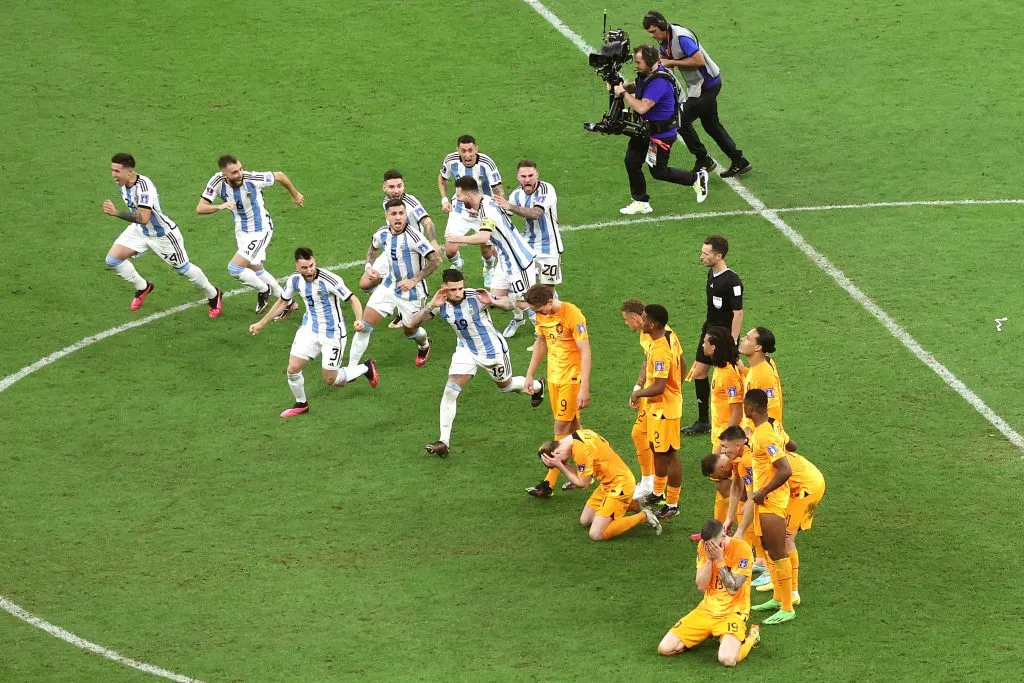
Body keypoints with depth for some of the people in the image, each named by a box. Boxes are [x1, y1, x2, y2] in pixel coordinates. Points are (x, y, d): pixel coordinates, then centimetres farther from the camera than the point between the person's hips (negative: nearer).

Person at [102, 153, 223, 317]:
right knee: (112, 259, -5)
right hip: (139, 230, 8)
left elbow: (143, 218, -44)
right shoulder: (124, 183, -10)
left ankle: (214, 295, 34)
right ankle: (142, 287, 19)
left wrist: (116, 213, -50)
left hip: (162, 234, -7)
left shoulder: (143, 186, -36)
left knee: (183, 268, 9)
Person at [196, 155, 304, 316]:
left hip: (260, 231, -6)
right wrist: (220, 206, -38)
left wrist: (295, 194, 7)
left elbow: (279, 176, -10)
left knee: (234, 268, -15)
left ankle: (264, 290, 13)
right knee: (256, 271, 20)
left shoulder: (253, 178, -28)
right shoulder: (218, 182, -18)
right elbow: (200, 208, -19)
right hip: (241, 231, 6)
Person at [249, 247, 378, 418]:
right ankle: (301, 404, 22)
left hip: (332, 333, -5)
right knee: (293, 368, -6)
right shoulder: (294, 280, -8)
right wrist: (261, 323, 13)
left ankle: (367, 367, 28)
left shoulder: (330, 280, -26)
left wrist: (359, 320, -40)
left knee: (331, 380, 1)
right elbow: (282, 302, 10)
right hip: (309, 329, 5)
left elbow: (353, 299, -22)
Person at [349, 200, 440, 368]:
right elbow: (373, 248, 20)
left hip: (412, 291, -5)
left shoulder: (413, 236, -26)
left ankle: (424, 345, 54)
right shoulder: (382, 234, -5)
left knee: (410, 330, 15)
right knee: (364, 325, -5)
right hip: (389, 286, 5)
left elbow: (435, 260, -28)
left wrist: (414, 280, -28)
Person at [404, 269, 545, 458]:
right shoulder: (441, 304, -19)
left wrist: (493, 302, -45)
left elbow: (509, 305, -23)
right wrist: (431, 306, -39)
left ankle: (537, 386, 55)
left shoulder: (476, 297, -30)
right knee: (450, 391, -14)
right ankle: (444, 441, -9)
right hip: (466, 350, 3)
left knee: (506, 386, 21)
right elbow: (412, 324, -22)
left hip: (492, 349, -3)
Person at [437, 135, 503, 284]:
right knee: (450, 250, -8)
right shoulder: (451, 161, -17)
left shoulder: (486, 163, -27)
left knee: (487, 251, 3)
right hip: (460, 210, 2)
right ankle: (456, 264, 32)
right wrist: (444, 199, -4)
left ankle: (489, 269, 42)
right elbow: (442, 178, 7)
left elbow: (499, 191, -25)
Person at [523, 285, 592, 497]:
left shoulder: (572, 315, -23)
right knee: (572, 424, 15)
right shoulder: (542, 315, 1)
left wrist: (584, 388, -26)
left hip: (572, 377, -7)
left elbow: (585, 352, -23)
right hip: (554, 375, 7)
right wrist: (530, 374, 17)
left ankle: (549, 483, -4)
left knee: (562, 427, -5)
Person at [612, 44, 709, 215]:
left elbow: (642, 107, -37)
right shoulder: (646, 74, -1)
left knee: (658, 172, 4)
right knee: (632, 162, 8)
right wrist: (624, 87, -1)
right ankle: (641, 203, 20)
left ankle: (697, 178, 22)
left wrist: (623, 93, -26)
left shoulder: (659, 82, -31)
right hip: (645, 129, 9)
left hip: (661, 133, -9)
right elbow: (639, 88, 20)